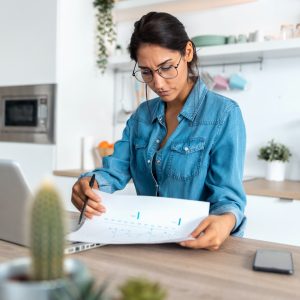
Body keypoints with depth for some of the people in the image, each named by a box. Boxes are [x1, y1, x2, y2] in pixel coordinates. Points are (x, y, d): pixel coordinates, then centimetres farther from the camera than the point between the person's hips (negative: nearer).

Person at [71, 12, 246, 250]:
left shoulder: (224, 114, -9)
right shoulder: (141, 115, 8)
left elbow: (227, 192, -13)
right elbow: (116, 170, 0)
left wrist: (225, 221, -35)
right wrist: (88, 184, -22)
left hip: (199, 244, -3)